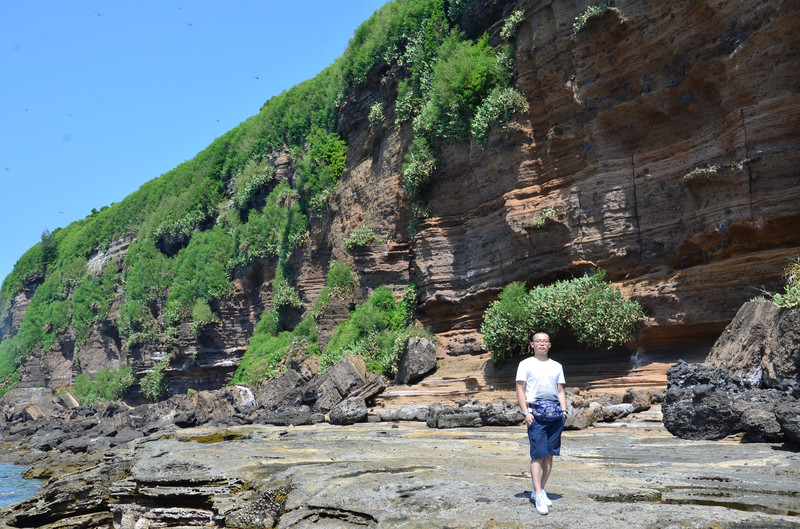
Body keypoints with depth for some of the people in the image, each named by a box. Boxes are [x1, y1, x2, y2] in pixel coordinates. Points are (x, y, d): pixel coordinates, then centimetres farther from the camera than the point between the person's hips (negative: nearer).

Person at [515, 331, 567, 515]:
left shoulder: (556, 366, 19)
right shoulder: (526, 364, 6)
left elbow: (560, 391, 19)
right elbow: (520, 390, 1)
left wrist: (564, 410, 4)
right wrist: (525, 412, -10)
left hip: (555, 414, 5)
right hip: (536, 413, -5)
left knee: (549, 454, 5)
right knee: (538, 455, -9)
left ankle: (539, 490, 16)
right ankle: (538, 495, -7)